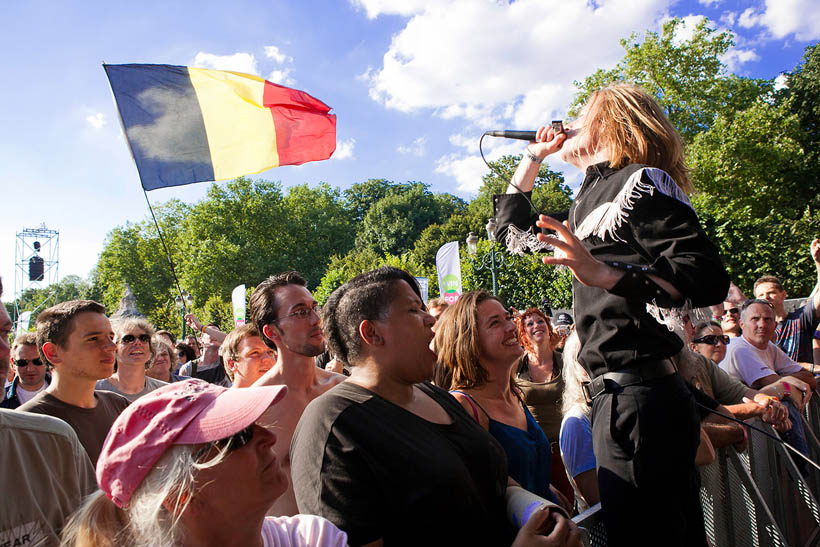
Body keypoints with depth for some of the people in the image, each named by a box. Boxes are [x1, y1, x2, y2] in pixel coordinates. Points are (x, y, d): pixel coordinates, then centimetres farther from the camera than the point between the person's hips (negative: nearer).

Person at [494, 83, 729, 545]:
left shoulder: (644, 181, -7)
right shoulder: (589, 203, 19)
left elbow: (708, 279, -19)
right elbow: (513, 230, 32)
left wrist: (604, 274, -31)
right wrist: (533, 158, 26)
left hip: (641, 397, -9)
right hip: (616, 397, 9)